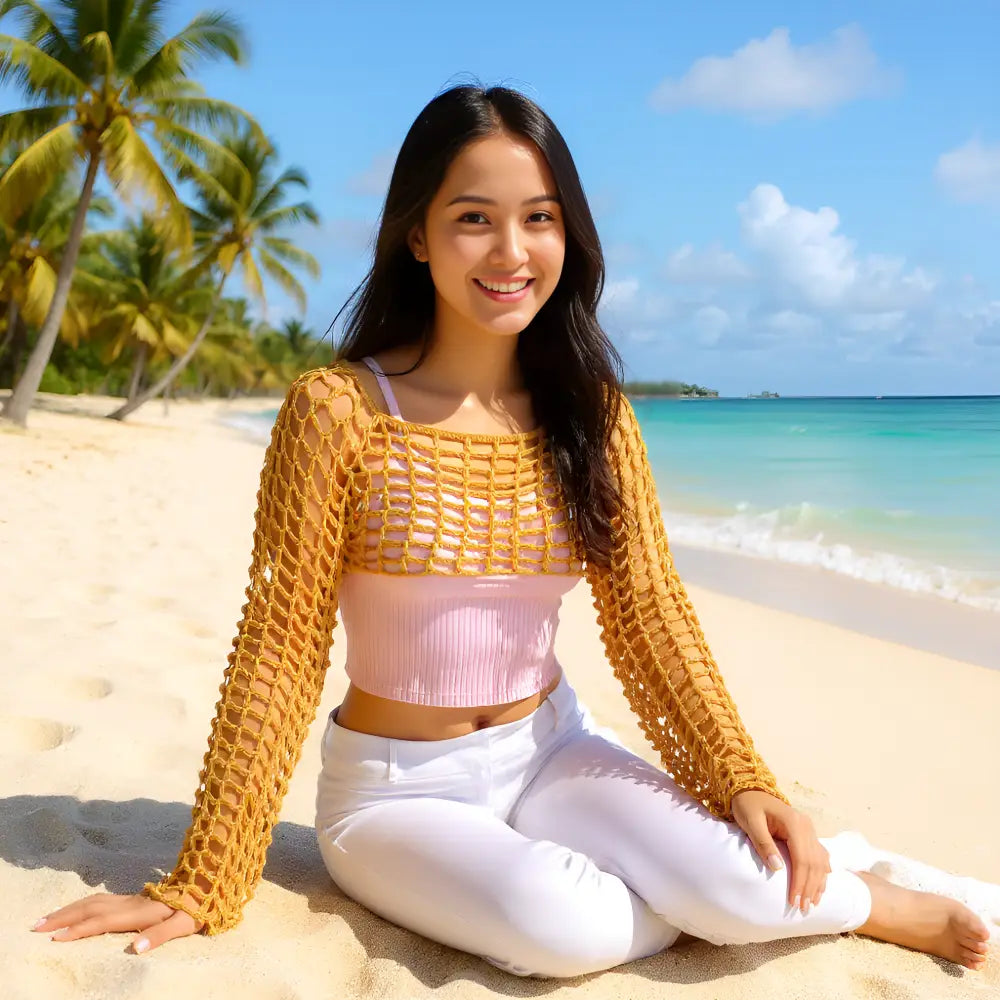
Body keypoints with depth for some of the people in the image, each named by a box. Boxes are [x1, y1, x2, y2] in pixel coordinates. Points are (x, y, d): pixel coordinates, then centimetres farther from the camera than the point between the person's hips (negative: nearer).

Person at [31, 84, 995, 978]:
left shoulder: (594, 416, -2)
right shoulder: (338, 410, -15)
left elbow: (648, 611, -2)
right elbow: (279, 649, -14)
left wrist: (740, 781, -14)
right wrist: (201, 888, -12)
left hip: (551, 753, 3)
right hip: (397, 791, -2)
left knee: (742, 880, -24)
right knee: (570, 928, -29)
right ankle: (871, 899, -3)